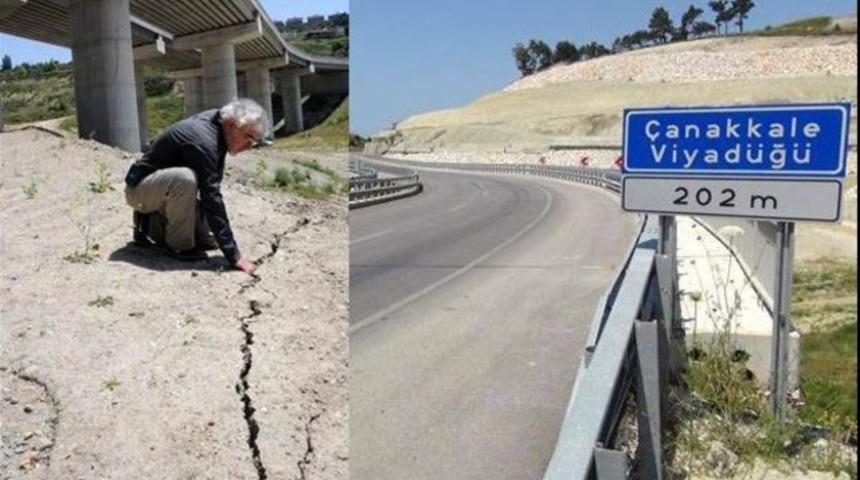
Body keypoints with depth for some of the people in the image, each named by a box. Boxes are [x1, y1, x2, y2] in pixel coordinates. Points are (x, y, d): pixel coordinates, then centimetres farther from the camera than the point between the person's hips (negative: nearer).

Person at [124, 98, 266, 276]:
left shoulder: (213, 123, -3)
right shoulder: (203, 141, -31)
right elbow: (211, 198, -35)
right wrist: (234, 256, -36)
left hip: (162, 188, 9)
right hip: (139, 188, -9)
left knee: (208, 239, 4)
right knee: (185, 177, -38)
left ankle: (152, 224, 19)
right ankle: (180, 245, -18)